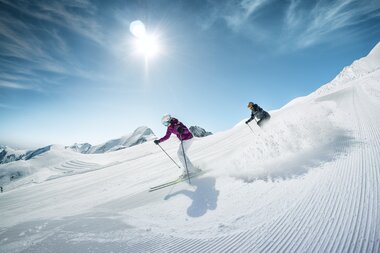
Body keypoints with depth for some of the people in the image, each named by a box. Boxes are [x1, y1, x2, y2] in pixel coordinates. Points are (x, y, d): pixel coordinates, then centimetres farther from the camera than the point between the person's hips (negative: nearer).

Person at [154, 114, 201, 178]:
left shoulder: (177, 124, -24)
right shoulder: (169, 127, 2)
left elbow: (187, 130, -33)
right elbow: (166, 136, 11)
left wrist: (182, 130, -55)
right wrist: (159, 141, 3)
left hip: (188, 139, -10)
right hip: (184, 140, 10)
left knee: (181, 154, -11)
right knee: (180, 153, 12)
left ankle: (193, 170, -6)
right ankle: (187, 170, 20)